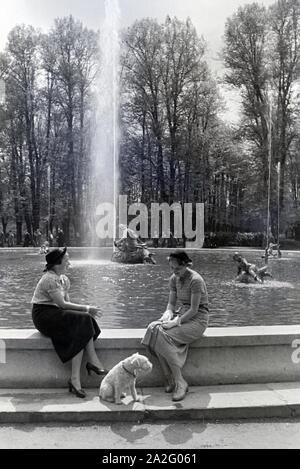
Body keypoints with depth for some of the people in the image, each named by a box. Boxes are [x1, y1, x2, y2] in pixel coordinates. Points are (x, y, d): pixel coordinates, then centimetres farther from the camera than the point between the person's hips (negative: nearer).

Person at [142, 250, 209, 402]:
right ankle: (170, 380, -14)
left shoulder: (195, 280, -17)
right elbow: (171, 303, 10)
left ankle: (180, 383, -17)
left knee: (164, 336, -29)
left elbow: (194, 310, -19)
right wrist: (168, 315, -11)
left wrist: (176, 322, -24)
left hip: (197, 319, -7)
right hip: (181, 314, 7)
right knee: (154, 329, -21)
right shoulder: (174, 279, 6)